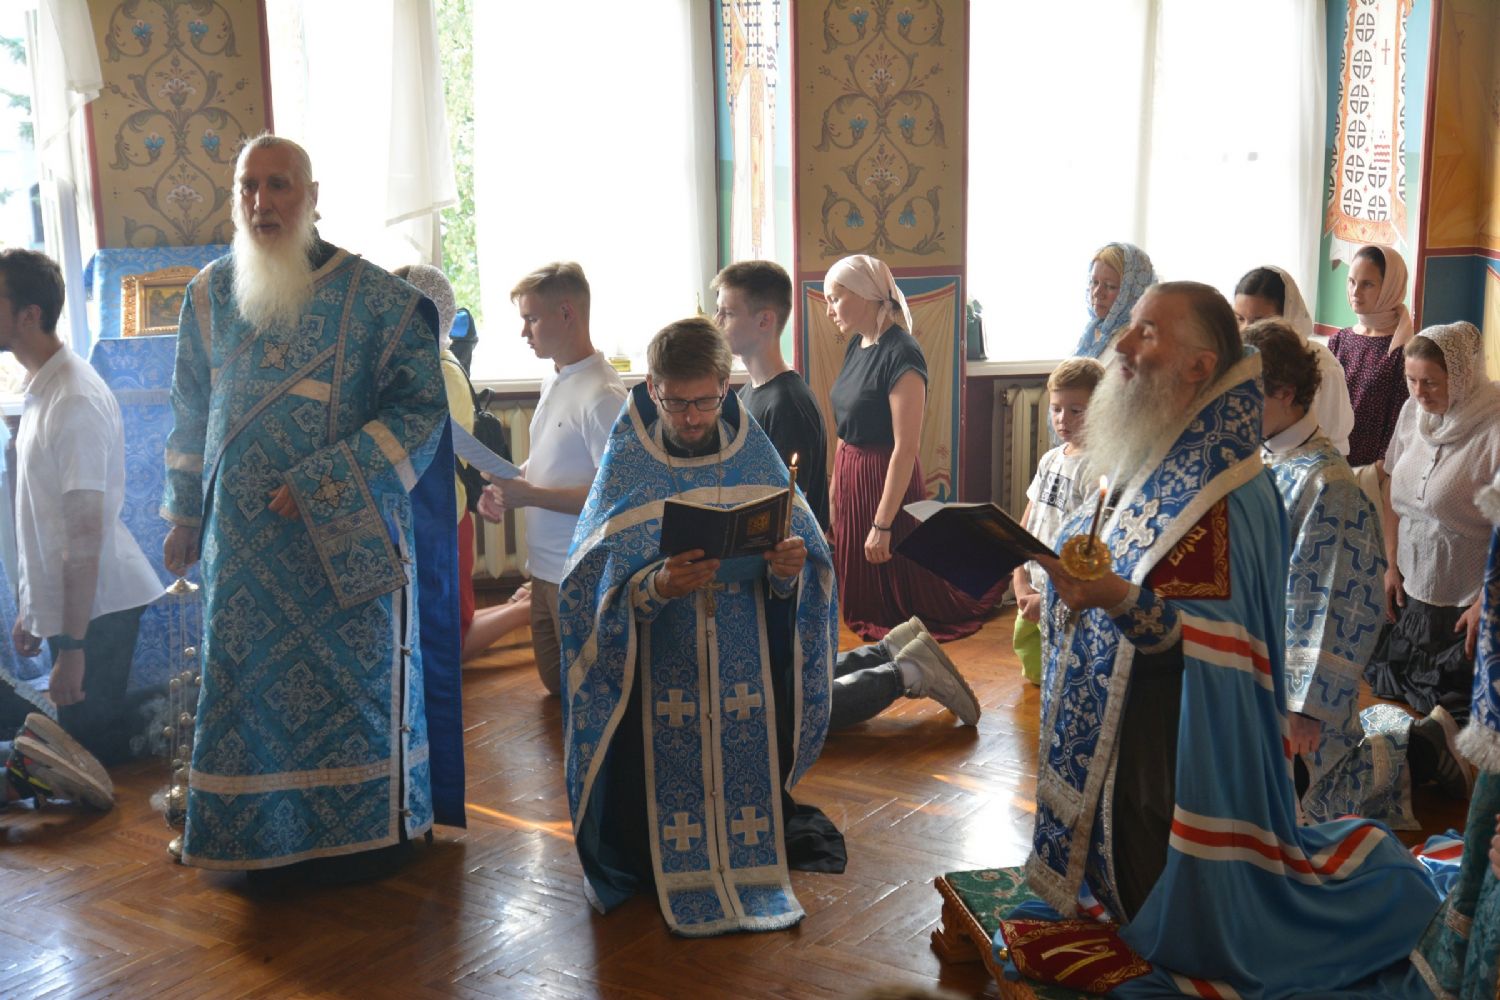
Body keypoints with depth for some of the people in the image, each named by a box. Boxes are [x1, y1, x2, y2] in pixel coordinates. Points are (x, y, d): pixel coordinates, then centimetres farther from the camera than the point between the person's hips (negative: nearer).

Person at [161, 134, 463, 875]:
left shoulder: (376, 298, -8)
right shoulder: (209, 296, 6)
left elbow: (422, 407, -12)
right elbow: (192, 415, 16)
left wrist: (322, 484, -18)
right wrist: (185, 513, 15)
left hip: (347, 536, -4)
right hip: (243, 545, 4)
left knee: (354, 681, 5)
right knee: (246, 686, 8)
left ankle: (369, 831, 23)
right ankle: (262, 834, 24)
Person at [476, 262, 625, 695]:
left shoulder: (602, 395, -20)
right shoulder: (552, 383, 9)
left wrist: (531, 495, -21)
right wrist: (507, 486, 2)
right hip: (545, 566, 9)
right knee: (555, 681, 20)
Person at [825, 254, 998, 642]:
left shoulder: (900, 355, -20)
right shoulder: (857, 347, 6)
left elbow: (906, 447, -23)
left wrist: (883, 525, -24)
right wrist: (834, 492, 13)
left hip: (887, 479, -8)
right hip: (851, 475, 8)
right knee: (863, 604, 17)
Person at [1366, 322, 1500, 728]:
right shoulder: (1413, 411, -1)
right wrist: (1392, 565, 8)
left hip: (1465, 604, -6)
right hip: (1410, 590, 7)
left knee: (1453, 704, 3)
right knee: (1389, 690, 16)